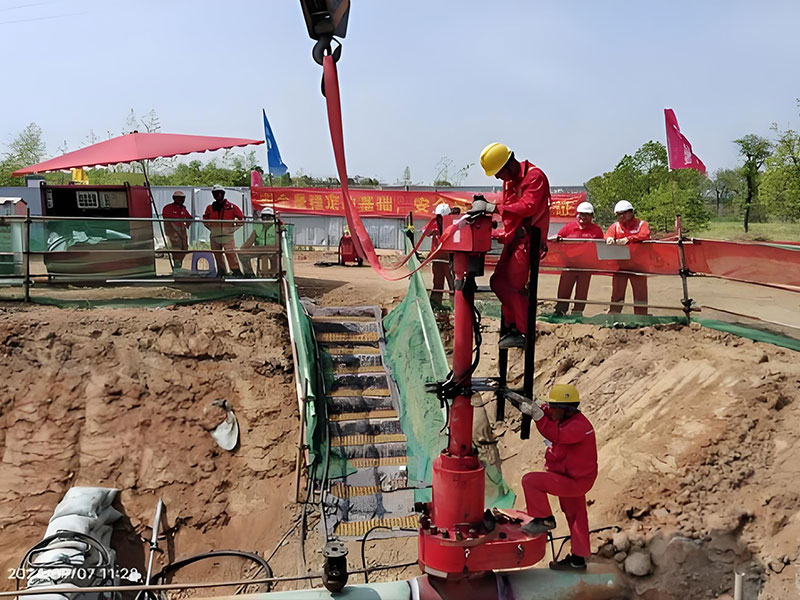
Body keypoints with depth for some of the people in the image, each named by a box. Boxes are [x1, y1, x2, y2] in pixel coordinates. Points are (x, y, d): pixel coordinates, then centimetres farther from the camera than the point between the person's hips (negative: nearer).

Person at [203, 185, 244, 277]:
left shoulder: (231, 206, 0)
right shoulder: (210, 208, 9)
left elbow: (241, 218, 4)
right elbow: (205, 220, 22)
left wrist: (233, 228, 0)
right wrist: (211, 228, 11)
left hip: (227, 235, -4)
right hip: (214, 236, 4)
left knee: (231, 253, -13)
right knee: (217, 255, 8)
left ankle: (236, 270, -11)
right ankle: (222, 272, 18)